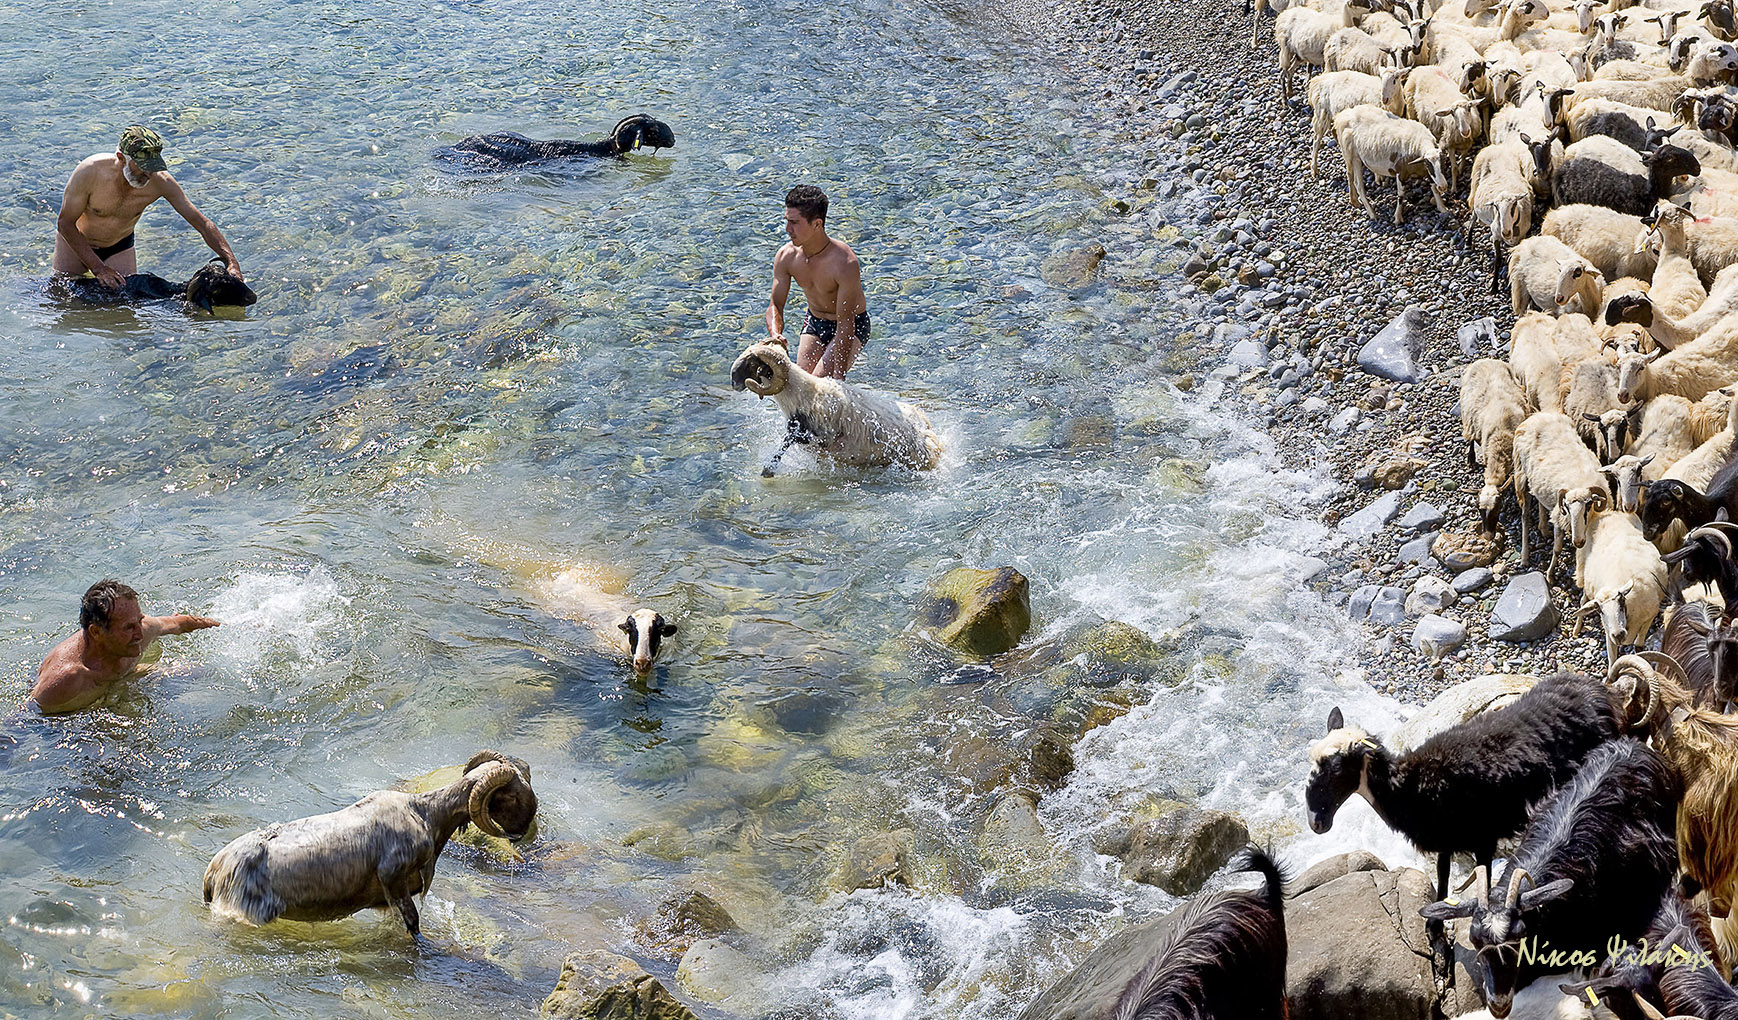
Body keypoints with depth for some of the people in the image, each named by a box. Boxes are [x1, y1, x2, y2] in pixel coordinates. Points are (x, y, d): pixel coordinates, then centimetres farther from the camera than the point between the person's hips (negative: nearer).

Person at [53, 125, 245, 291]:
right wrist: (98, 268, -29)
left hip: (120, 246, 2)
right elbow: (65, 223, -24)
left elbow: (202, 222, -22)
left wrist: (231, 263, -34)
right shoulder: (91, 172, -35)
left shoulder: (160, 182, -28)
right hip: (76, 240, -2)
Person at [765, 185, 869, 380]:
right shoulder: (786, 257, -15)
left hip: (854, 326, -5)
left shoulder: (844, 263, -32)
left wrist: (838, 378, -32)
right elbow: (775, 306, -8)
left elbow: (845, 323, -31)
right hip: (814, 323, 6)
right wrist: (775, 334, -33)